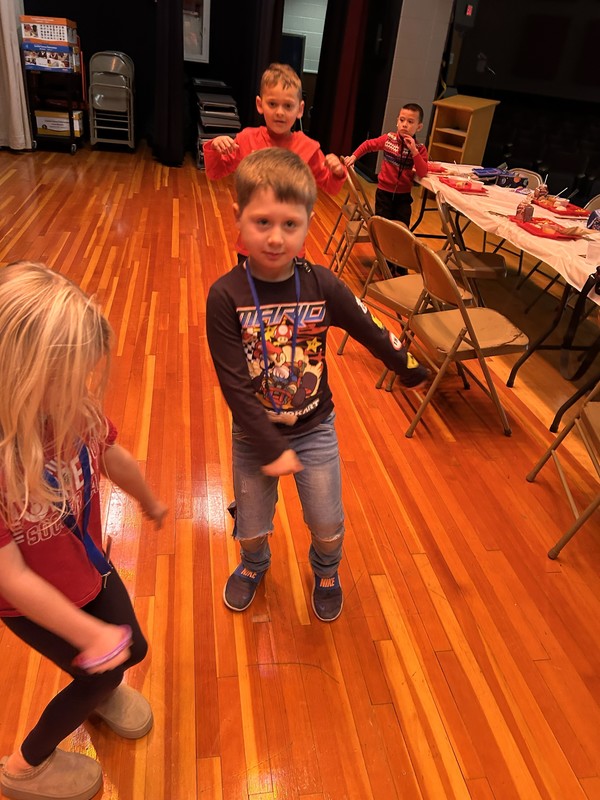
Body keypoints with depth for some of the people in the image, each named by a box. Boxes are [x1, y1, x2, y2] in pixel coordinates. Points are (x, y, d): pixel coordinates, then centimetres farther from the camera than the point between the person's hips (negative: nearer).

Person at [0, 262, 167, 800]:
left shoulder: (74, 409, -21)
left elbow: (115, 459, 0)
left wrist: (151, 503, 19)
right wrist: (91, 635, -22)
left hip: (90, 569, 5)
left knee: (132, 649, 23)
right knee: (99, 671, 16)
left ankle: (102, 689, 61)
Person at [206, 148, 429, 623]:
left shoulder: (322, 285, -15)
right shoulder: (226, 296, -21)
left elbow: (372, 333, -1)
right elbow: (235, 384, -20)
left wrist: (412, 371, 12)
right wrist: (270, 450, -19)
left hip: (315, 428, 1)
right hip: (253, 434, -1)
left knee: (328, 525, 14)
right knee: (252, 527, 17)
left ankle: (326, 571, 50)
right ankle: (254, 565, 55)